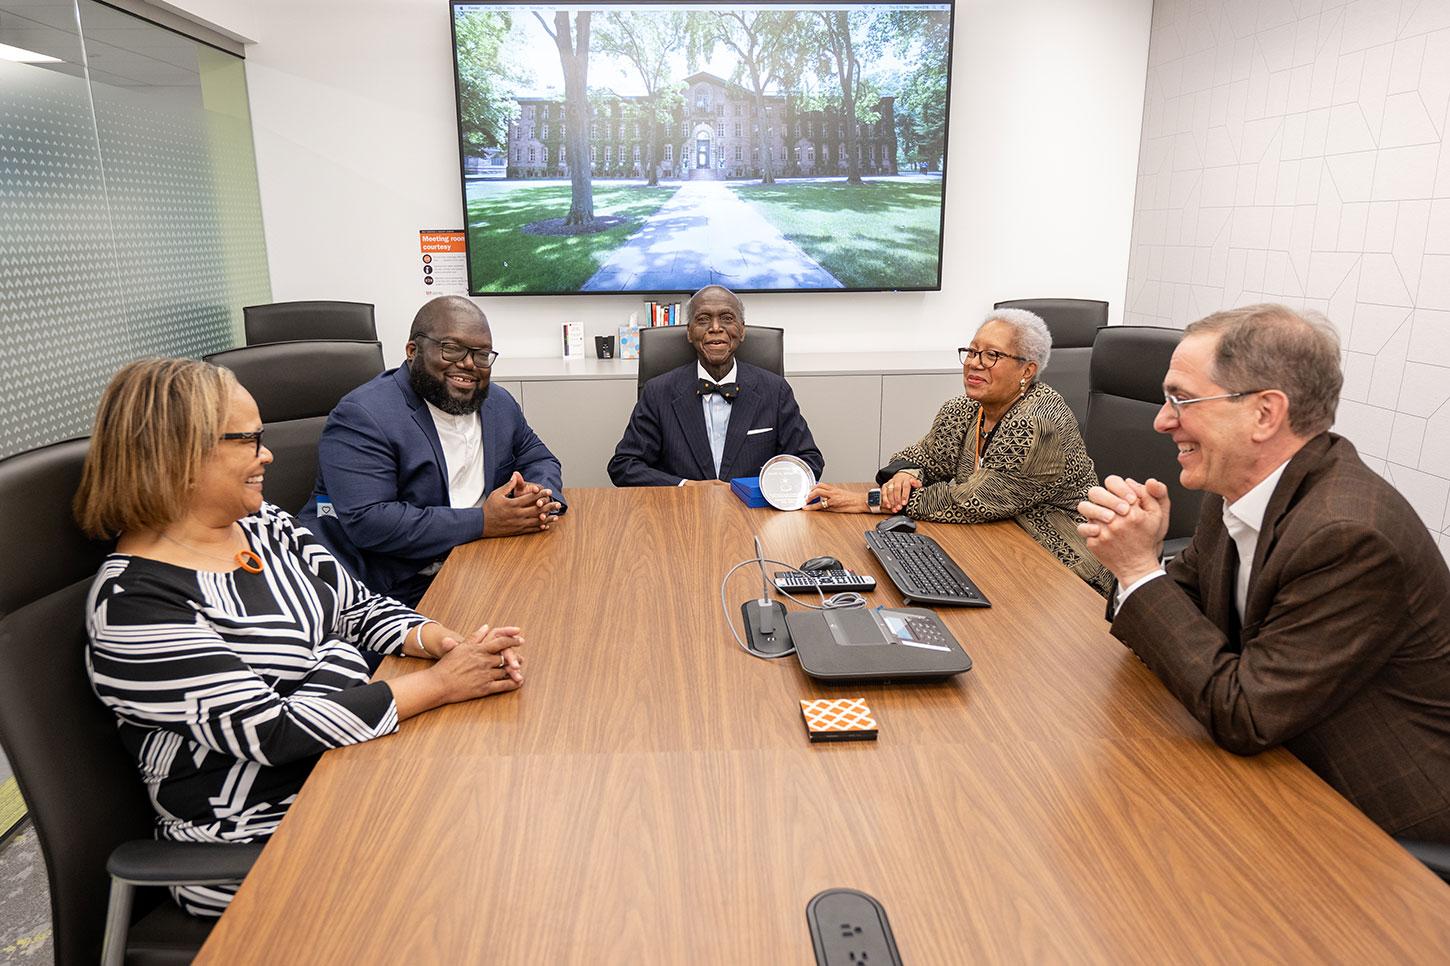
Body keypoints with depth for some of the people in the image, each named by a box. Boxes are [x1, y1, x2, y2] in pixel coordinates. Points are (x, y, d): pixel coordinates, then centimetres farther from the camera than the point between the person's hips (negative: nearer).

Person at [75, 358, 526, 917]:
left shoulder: (265, 525, 4)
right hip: (257, 850, -7)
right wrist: (440, 684, -24)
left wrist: (446, 642, -12)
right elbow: (270, 731, -24)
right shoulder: (132, 604, -19)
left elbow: (361, 609, 8)